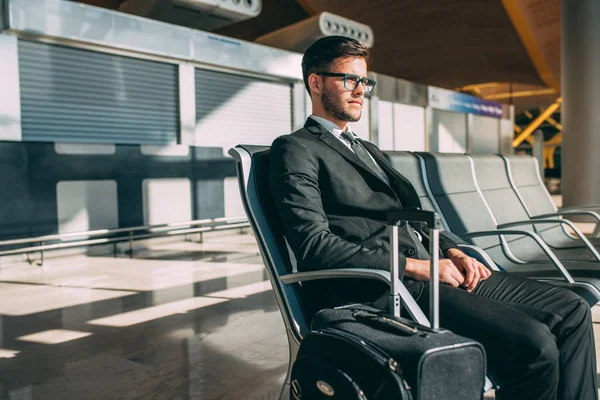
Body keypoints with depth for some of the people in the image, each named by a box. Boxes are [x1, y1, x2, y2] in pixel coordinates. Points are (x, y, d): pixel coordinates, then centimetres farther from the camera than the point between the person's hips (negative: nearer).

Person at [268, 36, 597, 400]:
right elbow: (314, 245, -14)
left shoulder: (369, 150, 26)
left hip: (428, 270, 9)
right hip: (383, 288, -8)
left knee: (571, 310, -1)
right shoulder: (295, 149, -1)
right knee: (532, 342, -22)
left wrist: (452, 252, 4)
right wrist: (416, 267, -14)